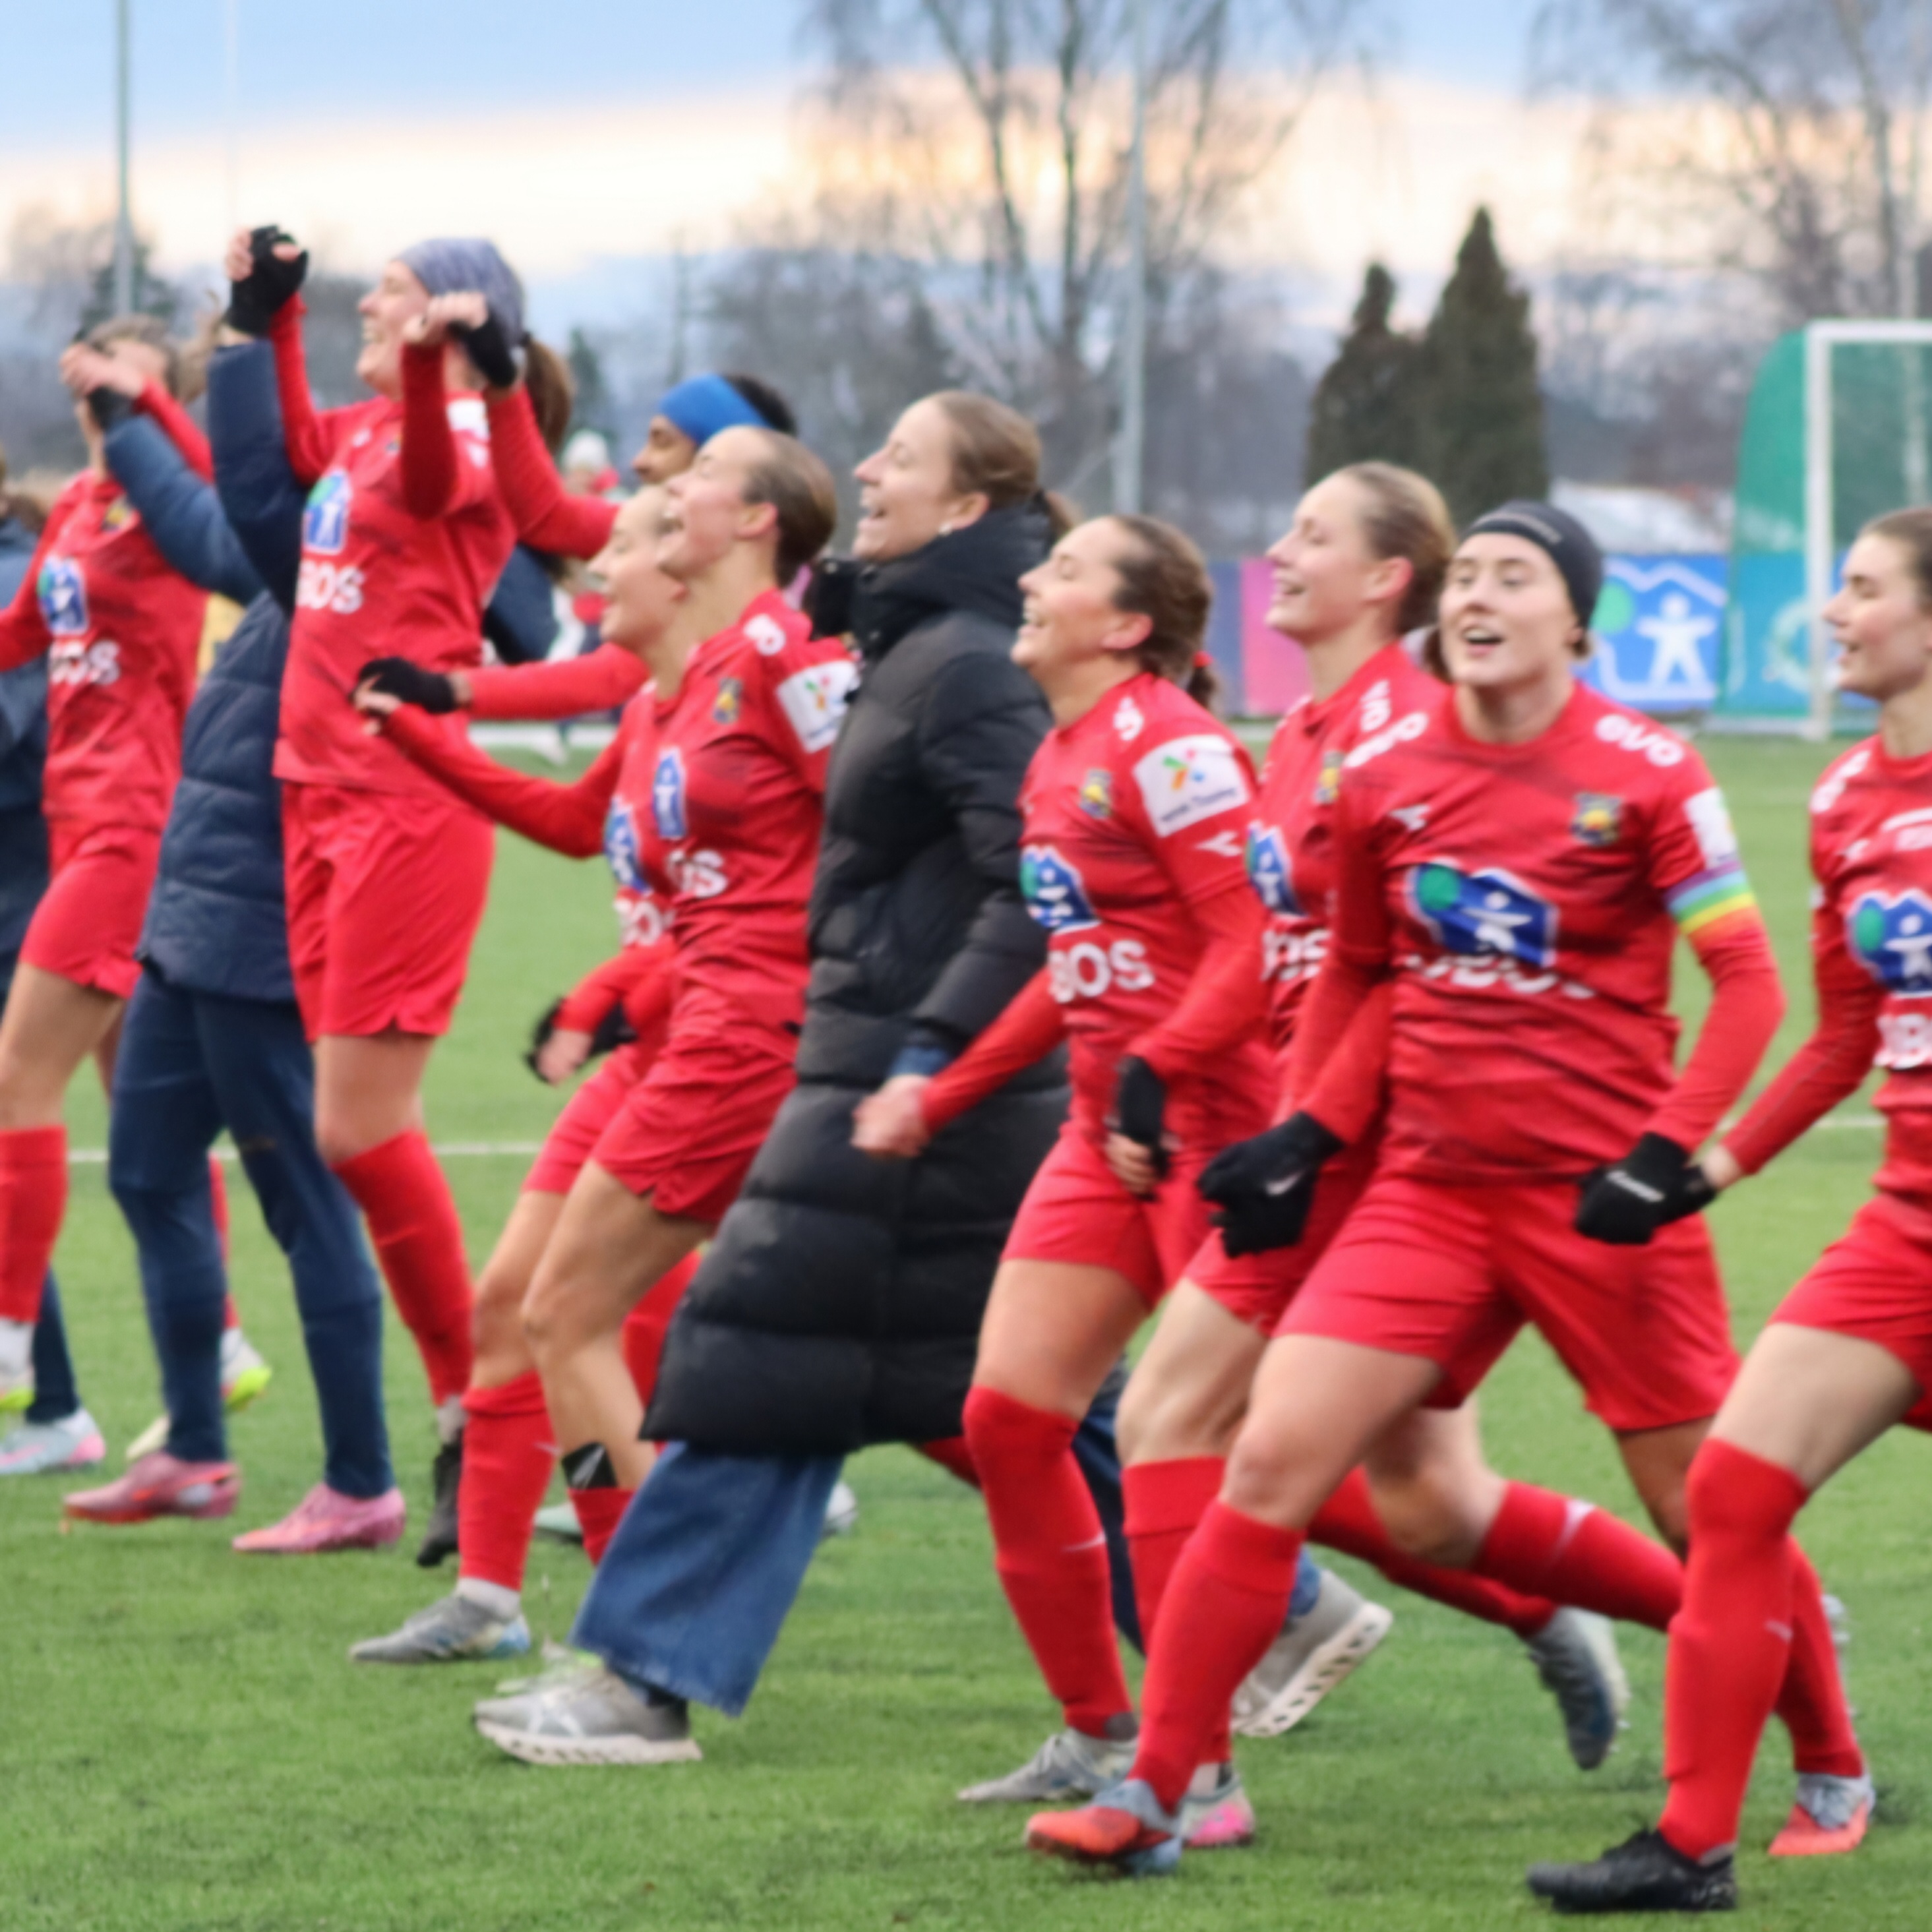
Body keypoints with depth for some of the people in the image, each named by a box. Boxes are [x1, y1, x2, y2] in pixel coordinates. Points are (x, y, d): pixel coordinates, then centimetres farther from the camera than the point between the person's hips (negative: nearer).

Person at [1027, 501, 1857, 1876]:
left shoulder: (1645, 773, -8)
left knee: (1705, 1510, 3)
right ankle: (1153, 1795, -5)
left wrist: (1669, 1156, -17)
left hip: (1599, 1196, -3)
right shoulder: (1385, 776, 4)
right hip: (1432, 1186, 4)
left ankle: (1832, 1768, 27)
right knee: (1273, 1461, -9)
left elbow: (1747, 982, -7)